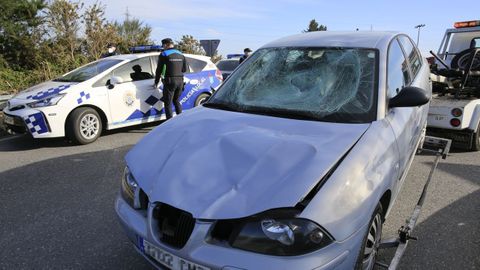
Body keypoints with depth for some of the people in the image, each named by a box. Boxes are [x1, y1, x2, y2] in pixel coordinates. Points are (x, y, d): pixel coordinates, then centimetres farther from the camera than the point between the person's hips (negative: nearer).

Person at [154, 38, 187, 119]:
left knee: (168, 103, 2)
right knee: (176, 101, 21)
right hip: (180, 81, 6)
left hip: (170, 82, -6)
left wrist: (156, 83, 6)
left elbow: (159, 70, -3)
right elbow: (184, 69, 15)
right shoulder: (181, 54, 12)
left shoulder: (164, 54, -5)